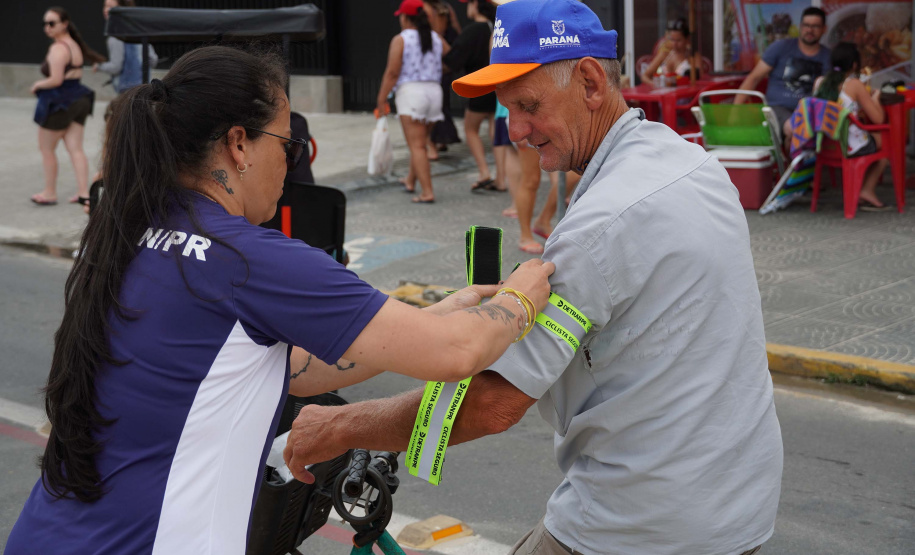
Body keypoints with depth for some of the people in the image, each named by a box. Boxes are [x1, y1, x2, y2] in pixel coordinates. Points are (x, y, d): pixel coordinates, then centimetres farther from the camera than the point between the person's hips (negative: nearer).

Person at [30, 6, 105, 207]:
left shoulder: (57, 48, -18)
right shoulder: (74, 44, 12)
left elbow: (55, 80, -23)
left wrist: (37, 85, -8)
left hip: (59, 102, -9)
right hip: (78, 98, 9)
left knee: (46, 148, 7)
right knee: (76, 148, 6)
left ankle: (50, 193, 15)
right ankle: (83, 193, 1)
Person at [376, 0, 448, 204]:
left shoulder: (400, 40, -6)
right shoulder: (436, 38, 10)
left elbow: (392, 72, -11)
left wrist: (381, 99, -5)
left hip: (410, 91, -6)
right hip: (434, 90, 6)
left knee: (417, 146, -6)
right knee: (420, 142, 21)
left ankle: (428, 193, -13)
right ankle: (410, 181, 38)